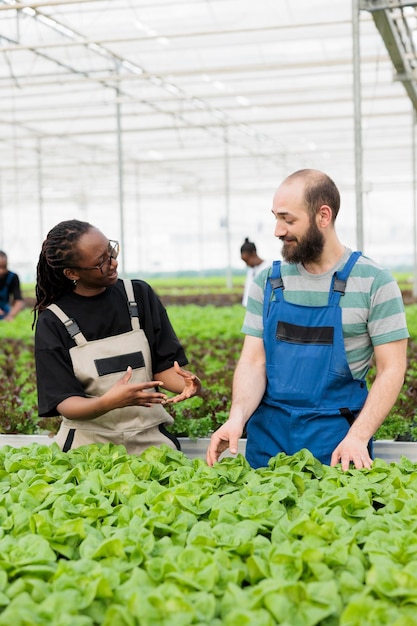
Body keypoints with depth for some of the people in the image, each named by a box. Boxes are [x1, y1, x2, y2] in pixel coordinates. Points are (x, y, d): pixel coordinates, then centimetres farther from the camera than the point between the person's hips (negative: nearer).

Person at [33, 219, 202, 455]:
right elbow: (63, 402, -8)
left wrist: (186, 383, -19)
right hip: (88, 444, -1)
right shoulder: (52, 322, -4)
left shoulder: (140, 294, 3)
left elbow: (163, 366, 4)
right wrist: (108, 402, -27)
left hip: (150, 438, 1)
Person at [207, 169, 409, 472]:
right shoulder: (267, 281, 4)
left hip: (336, 441, -3)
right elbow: (253, 361, 1)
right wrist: (237, 418, -17)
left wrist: (358, 437, -19)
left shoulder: (374, 282, -7)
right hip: (268, 436, 3)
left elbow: (391, 370, -8)